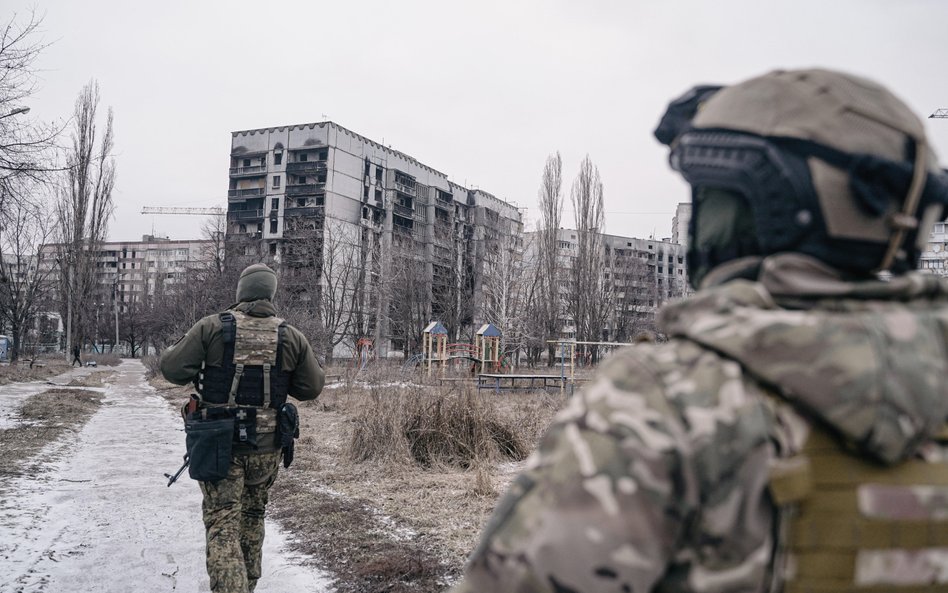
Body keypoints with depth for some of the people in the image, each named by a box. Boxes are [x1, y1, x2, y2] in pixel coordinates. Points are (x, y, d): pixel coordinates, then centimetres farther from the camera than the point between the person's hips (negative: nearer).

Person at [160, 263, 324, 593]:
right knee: (252, 516, 23)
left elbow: (172, 370, -8)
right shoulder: (292, 337, -1)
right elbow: (311, 388, 5)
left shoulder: (212, 327, -7)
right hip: (266, 445, 3)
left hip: (218, 444, -3)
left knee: (222, 524, 1)